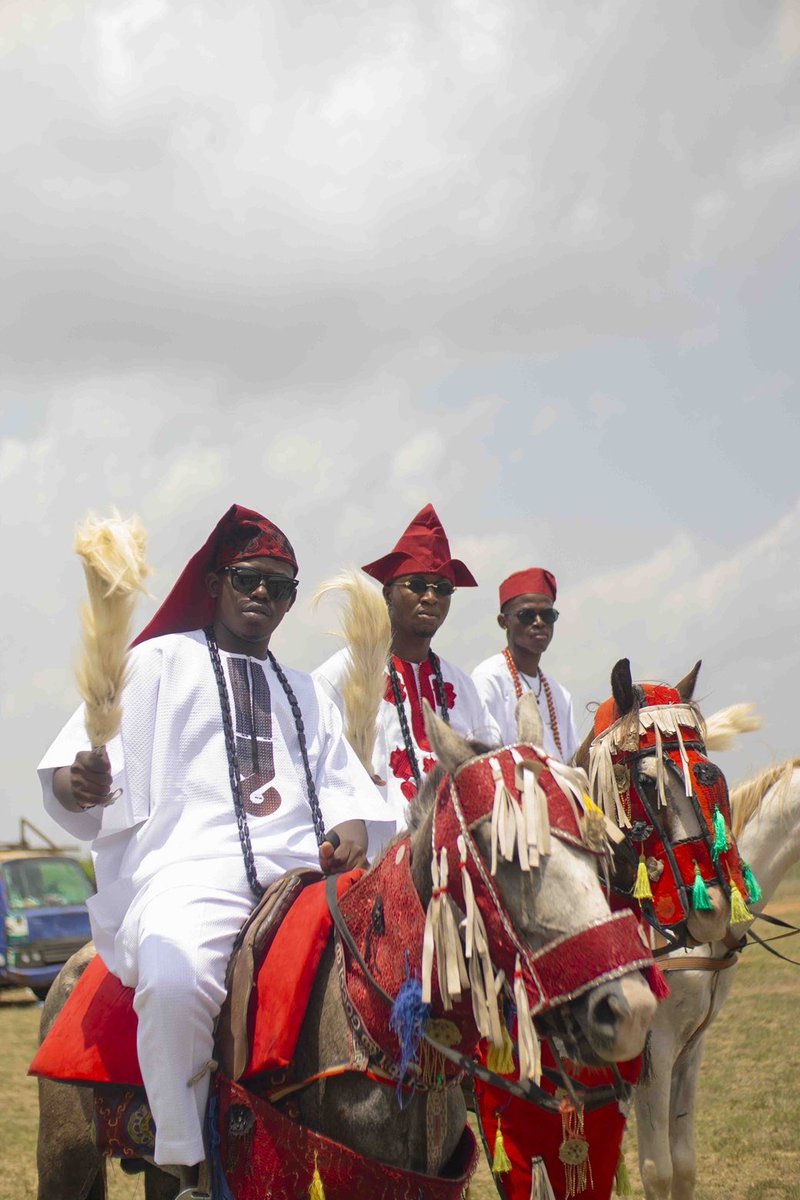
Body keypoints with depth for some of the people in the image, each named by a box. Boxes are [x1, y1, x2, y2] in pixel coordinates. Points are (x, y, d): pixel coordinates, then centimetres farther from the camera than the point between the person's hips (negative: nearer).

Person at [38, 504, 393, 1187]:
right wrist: (80, 783, -20)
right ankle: (188, 1168, -19)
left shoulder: (306, 695, 31)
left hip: (306, 873, 5)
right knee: (177, 977, -36)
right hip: (191, 869, -5)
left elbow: (346, 785, 23)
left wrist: (353, 829, -2)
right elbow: (69, 771, 5)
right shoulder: (159, 662, 16)